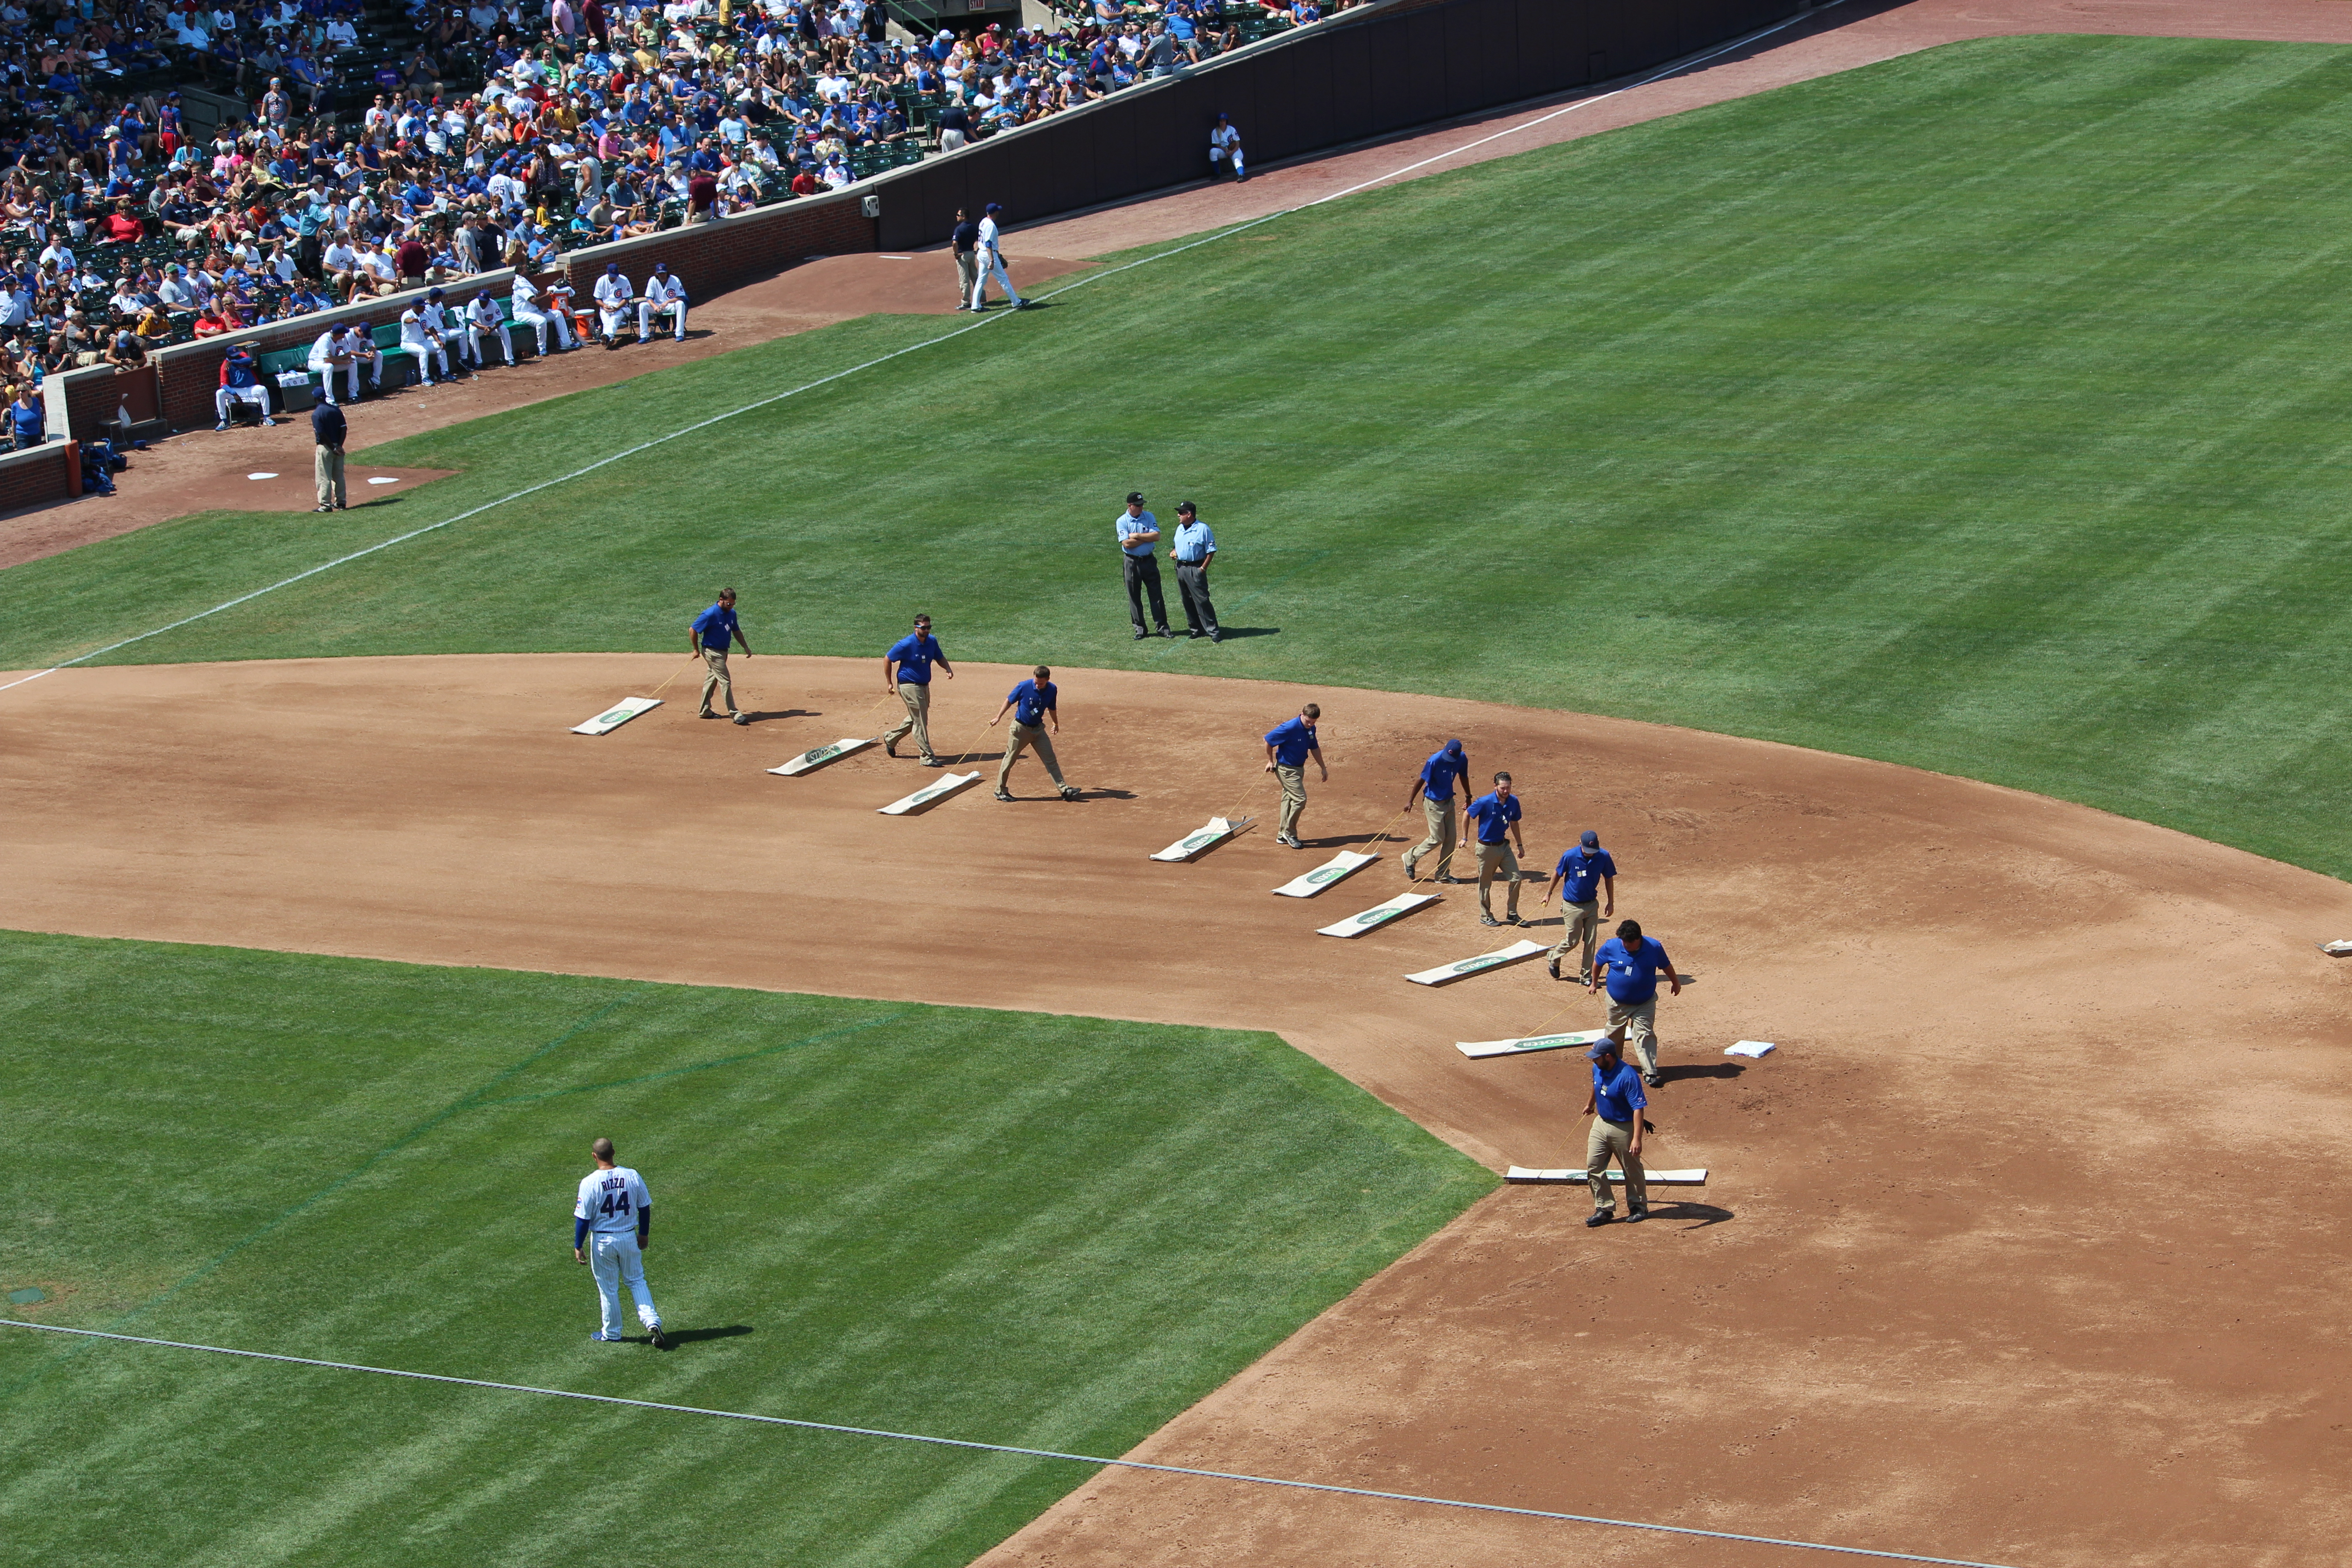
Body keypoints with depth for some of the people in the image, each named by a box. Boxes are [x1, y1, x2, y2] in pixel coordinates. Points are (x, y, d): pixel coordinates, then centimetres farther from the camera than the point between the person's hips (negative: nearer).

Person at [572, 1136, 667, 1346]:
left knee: (608, 1288, 12)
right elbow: (645, 1207, 3)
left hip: (602, 1241, -3)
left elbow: (583, 1218, -14)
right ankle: (652, 1322, 0)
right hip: (629, 1238, 3)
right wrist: (644, 1234, 18)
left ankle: (611, 1334, 25)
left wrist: (578, 1246, -3)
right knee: (636, 1281, 17)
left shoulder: (590, 1183, -17)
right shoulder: (632, 1177, -7)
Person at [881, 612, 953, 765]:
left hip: (924, 686, 8)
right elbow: (887, 659, -9)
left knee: (916, 719, 20)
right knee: (920, 721, -8)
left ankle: (890, 739, 39)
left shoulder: (932, 642, 0)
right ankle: (927, 756, -4)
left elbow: (940, 658, 16)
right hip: (909, 686, -8)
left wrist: (948, 669, -6)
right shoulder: (906, 644, -19)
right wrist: (889, 683, -6)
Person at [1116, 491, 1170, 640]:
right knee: (1134, 597, 5)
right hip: (1132, 563, -1)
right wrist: (1147, 538, -11)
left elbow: (1156, 536, -11)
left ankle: (1163, 627, 7)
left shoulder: (1149, 517, 2)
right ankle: (1140, 629, 13)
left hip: (1149, 560, 1)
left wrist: (1137, 536, -15)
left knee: (1156, 595, 2)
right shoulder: (1122, 521, -5)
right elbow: (1127, 543, -17)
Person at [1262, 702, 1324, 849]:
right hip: (1287, 769, -8)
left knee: (1289, 801, 15)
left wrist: (1323, 768, 18)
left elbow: (1314, 748, 18)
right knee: (1300, 799, -14)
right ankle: (1289, 833, -2)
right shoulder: (1290, 728, -24)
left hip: (1299, 769, 8)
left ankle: (1283, 835, 24)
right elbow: (1268, 740, -16)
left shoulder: (1311, 729, 1)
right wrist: (1270, 761, -5)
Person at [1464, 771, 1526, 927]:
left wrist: (1520, 844, 15)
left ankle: (1512, 914, 17)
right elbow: (1467, 815, -7)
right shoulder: (1485, 802, -21)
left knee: (1516, 878, 3)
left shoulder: (1513, 802, -5)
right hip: (1487, 848, -5)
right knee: (1485, 883, 7)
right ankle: (1485, 916, 23)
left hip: (1504, 845, 5)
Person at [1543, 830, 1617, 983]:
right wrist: (1548, 894, 10)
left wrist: (1611, 903, 5)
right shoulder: (1570, 856, -19)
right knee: (1572, 940, 2)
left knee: (1590, 942, 3)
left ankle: (1586, 976, 13)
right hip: (1572, 906, -3)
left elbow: (1609, 878, 2)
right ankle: (1555, 958, 30)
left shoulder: (1603, 857, -12)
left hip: (1591, 905, 3)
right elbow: (1558, 874, -1)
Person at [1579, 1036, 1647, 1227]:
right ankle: (1605, 1209, 13)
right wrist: (1590, 1105, 39)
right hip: (1601, 1123, 7)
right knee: (1593, 1167, 4)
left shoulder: (1628, 1077, -28)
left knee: (1632, 1171, 10)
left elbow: (1638, 1108, -31)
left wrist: (1637, 1139, -37)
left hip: (1623, 1128, -7)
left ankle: (1639, 1208, 26)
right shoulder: (1598, 1070, -4)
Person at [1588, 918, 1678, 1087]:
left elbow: (1666, 965, 3)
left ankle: (1650, 1073, -8)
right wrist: (1594, 982, 15)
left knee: (1645, 1035, -8)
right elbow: (1598, 963, 3)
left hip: (1645, 1003, -1)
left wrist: (1675, 983, 17)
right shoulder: (1611, 947, -17)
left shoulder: (1653, 947, -16)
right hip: (1617, 1002, 1)